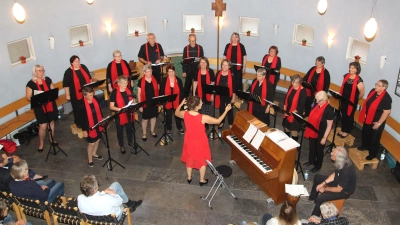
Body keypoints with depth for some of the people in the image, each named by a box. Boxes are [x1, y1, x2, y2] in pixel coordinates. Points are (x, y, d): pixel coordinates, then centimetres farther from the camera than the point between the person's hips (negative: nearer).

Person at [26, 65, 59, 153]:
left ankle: (52, 139, 36)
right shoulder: (31, 83, -11)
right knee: (43, 126, -2)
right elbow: (28, 97, -8)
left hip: (51, 105, 4)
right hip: (40, 107, -4)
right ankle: (41, 143, 18)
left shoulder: (47, 79, 0)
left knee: (51, 122, 17)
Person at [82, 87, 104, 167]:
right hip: (90, 127, -6)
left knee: (97, 140, 22)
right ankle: (90, 159, 27)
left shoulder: (95, 100, -6)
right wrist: (84, 130, -14)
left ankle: (94, 154, 46)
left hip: (98, 125, 6)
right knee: (91, 143, 7)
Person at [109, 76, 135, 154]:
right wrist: (119, 109, -31)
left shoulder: (129, 90, -3)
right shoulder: (114, 93, -17)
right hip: (119, 115, -4)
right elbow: (111, 107, -16)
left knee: (129, 128, 22)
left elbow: (133, 101, 12)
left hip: (129, 114, 4)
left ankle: (130, 142, 46)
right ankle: (121, 146, 33)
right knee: (120, 130, 14)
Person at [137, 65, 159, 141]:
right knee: (145, 119, 7)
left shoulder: (155, 79, -1)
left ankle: (152, 131, 37)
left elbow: (157, 90, 11)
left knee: (153, 117, 16)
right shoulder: (141, 81, -11)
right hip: (145, 103, -3)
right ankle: (144, 134, 25)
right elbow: (139, 94, -7)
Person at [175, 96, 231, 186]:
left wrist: (181, 104, 15)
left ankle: (189, 178, 44)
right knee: (202, 161, 20)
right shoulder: (203, 118, -32)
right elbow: (218, 121, -18)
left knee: (189, 159, 25)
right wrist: (226, 110, -10)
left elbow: (176, 113, 3)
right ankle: (202, 180, 37)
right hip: (200, 142, -4)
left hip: (189, 141, 4)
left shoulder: (185, 114, -21)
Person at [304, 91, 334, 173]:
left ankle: (318, 165, 34)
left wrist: (324, 138, -16)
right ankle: (311, 160, 47)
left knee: (319, 150, 14)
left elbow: (329, 126, -18)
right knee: (312, 147, 24)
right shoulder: (316, 106, -3)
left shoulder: (329, 110, -23)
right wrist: (308, 130, 12)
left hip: (320, 134, -6)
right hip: (312, 132, 6)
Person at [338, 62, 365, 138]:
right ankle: (343, 130, 32)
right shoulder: (346, 76, 0)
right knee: (343, 115, 16)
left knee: (349, 116, 11)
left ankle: (347, 131, 27)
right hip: (344, 99, 5)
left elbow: (362, 93, -12)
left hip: (352, 102, -5)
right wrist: (341, 96, 12)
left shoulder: (359, 80, -18)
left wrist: (355, 100, 2)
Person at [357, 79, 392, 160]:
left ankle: (373, 154, 27)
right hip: (368, 119, 7)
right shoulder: (373, 91, -6)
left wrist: (379, 123, -18)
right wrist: (364, 113, 8)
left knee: (374, 138, 9)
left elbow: (387, 112, -23)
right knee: (365, 133, 26)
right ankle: (365, 146, 51)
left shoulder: (386, 98, -27)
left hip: (376, 121, -7)